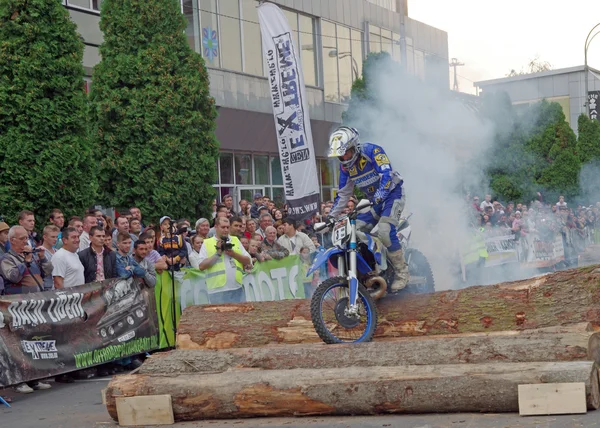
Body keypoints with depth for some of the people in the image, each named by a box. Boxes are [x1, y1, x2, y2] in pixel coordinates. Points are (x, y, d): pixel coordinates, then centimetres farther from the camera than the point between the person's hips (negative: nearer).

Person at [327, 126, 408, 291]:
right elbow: (343, 194, 10)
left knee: (385, 230, -27)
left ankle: (402, 273, -14)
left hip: (391, 193, -8)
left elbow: (386, 176, -33)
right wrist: (331, 217, 4)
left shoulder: (372, 151, -21)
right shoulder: (345, 166, 1)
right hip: (372, 201, 8)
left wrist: (377, 199, -46)